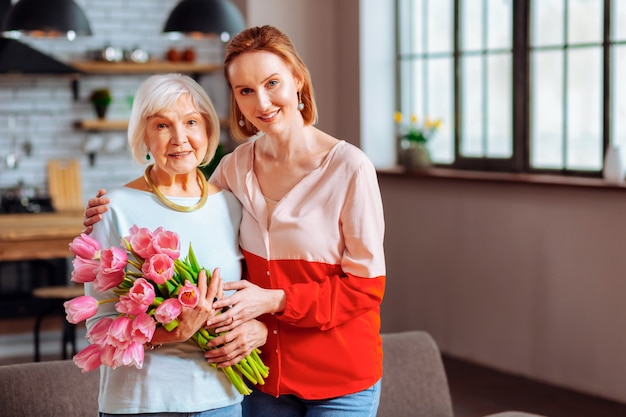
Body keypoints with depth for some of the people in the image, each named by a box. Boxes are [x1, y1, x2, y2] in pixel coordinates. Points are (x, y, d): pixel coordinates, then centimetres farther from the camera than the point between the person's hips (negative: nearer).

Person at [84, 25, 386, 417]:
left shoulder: (348, 167, -15)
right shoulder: (235, 167, -2)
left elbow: (366, 287, -13)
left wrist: (275, 300, -21)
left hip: (339, 376, -4)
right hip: (264, 368, 4)